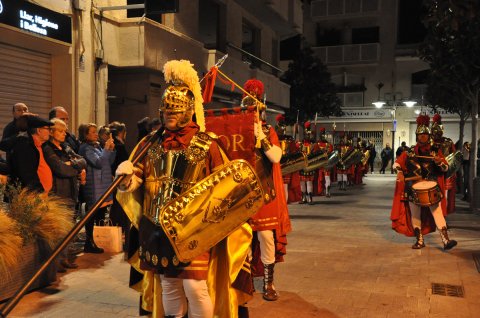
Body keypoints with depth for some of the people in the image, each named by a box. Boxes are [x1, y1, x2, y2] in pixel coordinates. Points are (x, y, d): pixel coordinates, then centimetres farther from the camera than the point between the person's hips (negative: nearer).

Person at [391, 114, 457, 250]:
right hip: (413, 188, 1)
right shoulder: (409, 152, 5)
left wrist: (439, 162, -16)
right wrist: (400, 172, -14)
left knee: (437, 212, -8)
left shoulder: (435, 151, 5)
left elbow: (446, 168, 6)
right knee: (415, 215, 5)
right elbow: (396, 163, 8)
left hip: (432, 187, -1)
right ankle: (419, 241, 16)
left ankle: (446, 240, -10)